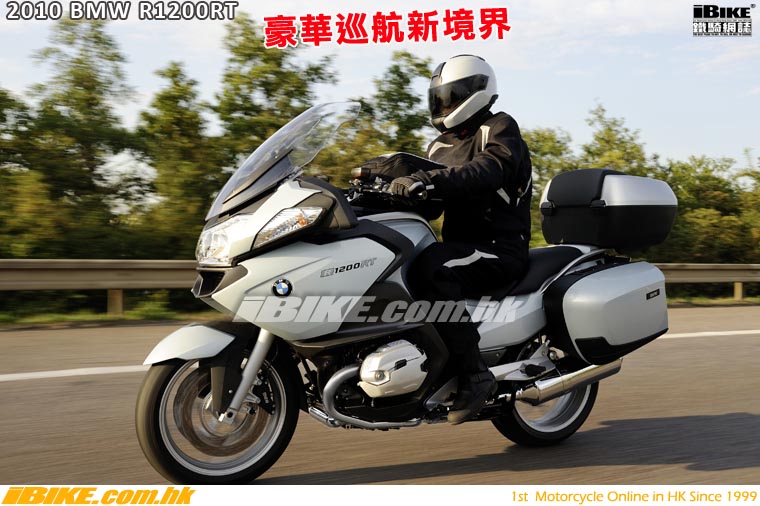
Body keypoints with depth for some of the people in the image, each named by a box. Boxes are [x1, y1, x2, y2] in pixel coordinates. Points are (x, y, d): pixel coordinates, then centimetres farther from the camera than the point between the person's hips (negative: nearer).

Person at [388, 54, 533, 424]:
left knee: (430, 268, -36)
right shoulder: (440, 148, 22)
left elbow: (490, 169, -26)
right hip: (459, 246, 8)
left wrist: (428, 180, -39)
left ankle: (474, 374, -30)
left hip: (499, 249, -8)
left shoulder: (500, 129, -3)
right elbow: (427, 199, 19)